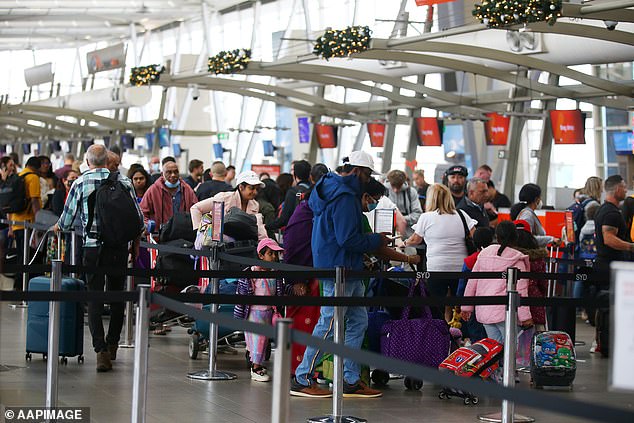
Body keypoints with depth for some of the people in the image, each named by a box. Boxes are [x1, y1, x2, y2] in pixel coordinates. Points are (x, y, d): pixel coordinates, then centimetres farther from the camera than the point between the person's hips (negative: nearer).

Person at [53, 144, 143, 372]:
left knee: (94, 297, 0)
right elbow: (137, 217, 5)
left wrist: (58, 227, 26)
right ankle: (112, 345, 24)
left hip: (93, 245, -2)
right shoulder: (124, 182, 3)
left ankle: (101, 350, -11)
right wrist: (135, 243, 19)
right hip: (119, 246, 2)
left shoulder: (80, 183, -1)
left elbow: (67, 218, 4)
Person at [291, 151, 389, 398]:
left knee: (358, 322, 12)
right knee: (329, 324, -6)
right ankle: (301, 380, 0)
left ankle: (351, 380, 15)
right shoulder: (344, 197, -17)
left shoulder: (332, 190, 16)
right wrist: (377, 241, -9)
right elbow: (348, 239, -23)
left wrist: (372, 241, 17)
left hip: (348, 270, 11)